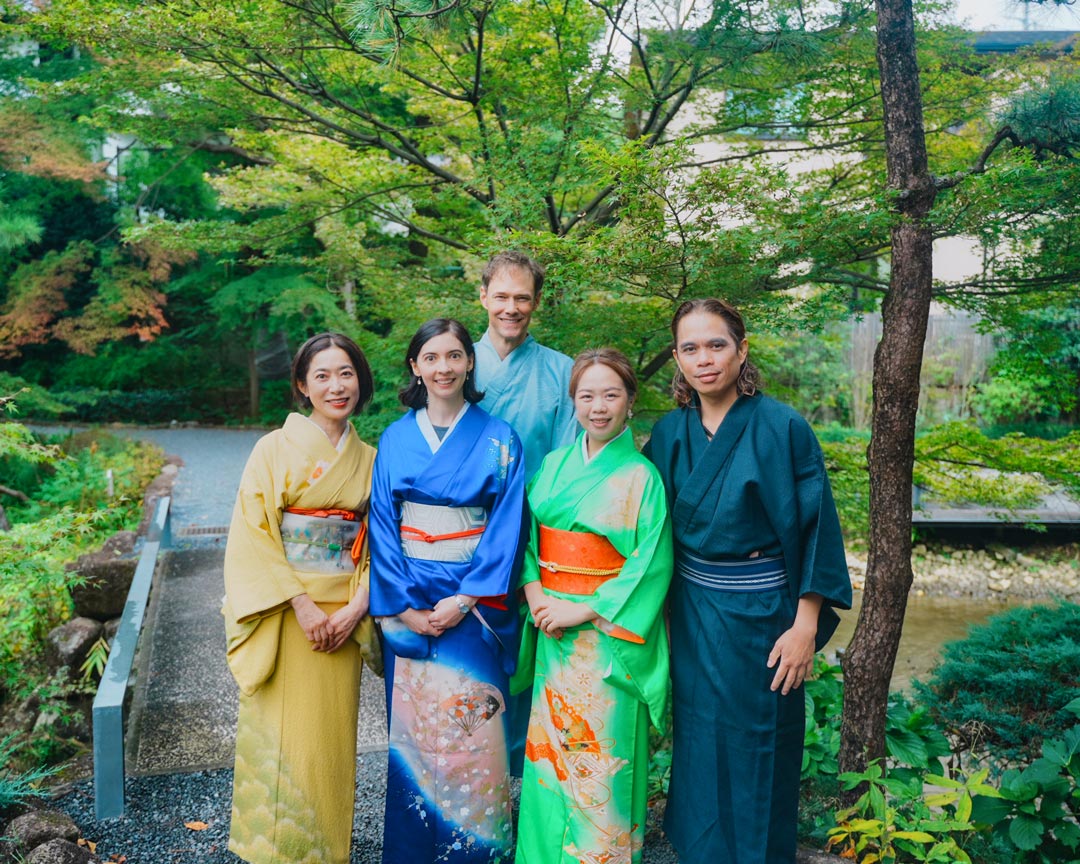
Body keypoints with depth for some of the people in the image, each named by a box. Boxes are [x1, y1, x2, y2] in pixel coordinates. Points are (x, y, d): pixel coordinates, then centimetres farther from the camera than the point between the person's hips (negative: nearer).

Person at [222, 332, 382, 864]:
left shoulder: (369, 460, 8)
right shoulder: (275, 449, -3)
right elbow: (253, 536, -9)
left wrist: (356, 607, -8)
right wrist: (301, 605, -15)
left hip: (344, 616, 3)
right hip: (284, 614, -3)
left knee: (333, 735, 9)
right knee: (283, 735, 1)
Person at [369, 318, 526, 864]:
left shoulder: (499, 440, -1)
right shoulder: (396, 439, 4)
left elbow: (506, 527, -5)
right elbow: (383, 524, 1)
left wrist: (465, 600, -14)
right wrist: (404, 607, -9)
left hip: (474, 604, -2)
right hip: (407, 603, 2)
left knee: (470, 731, -1)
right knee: (412, 732, 7)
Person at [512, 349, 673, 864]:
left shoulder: (642, 477, -8)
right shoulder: (553, 464, 7)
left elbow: (650, 567, -12)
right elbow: (527, 536, 8)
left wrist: (579, 611, -15)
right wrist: (535, 597, -9)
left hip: (608, 634, -4)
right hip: (552, 628, 5)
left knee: (601, 752, 3)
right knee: (548, 745, 12)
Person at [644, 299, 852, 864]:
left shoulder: (781, 428, -14)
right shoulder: (670, 433, 0)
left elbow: (815, 528, -12)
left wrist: (805, 627, -14)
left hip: (759, 613, -4)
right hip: (691, 612, 5)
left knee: (755, 744, 10)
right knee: (697, 737, 18)